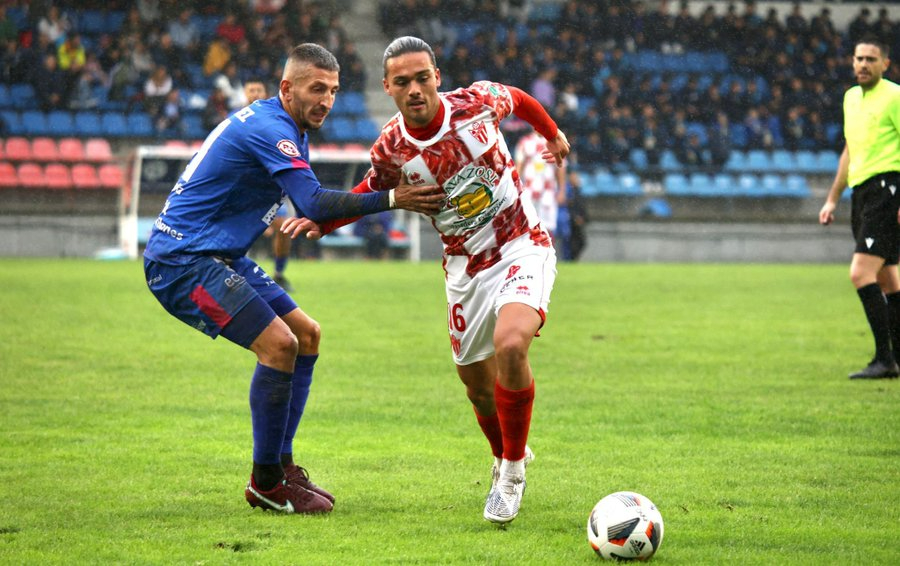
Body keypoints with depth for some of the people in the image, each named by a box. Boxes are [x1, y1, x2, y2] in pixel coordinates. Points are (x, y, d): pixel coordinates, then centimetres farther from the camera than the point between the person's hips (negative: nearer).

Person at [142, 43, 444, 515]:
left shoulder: (283, 128, 13)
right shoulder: (269, 129, -20)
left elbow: (309, 202, 21)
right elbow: (313, 203, -30)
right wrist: (391, 199, -29)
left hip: (219, 255, 11)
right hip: (182, 259, -11)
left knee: (306, 334, 11)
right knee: (278, 344, -20)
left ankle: (281, 463, 14)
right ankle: (265, 484, -10)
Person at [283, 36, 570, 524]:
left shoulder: (477, 103, -16)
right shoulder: (391, 149, -12)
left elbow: (518, 98, 8)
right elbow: (372, 191, 10)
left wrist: (553, 135, 27)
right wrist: (321, 220, -7)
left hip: (522, 248, -3)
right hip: (465, 269, 3)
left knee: (510, 344, -29)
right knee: (477, 383, 10)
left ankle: (513, 467, -10)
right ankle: (504, 456, 44)